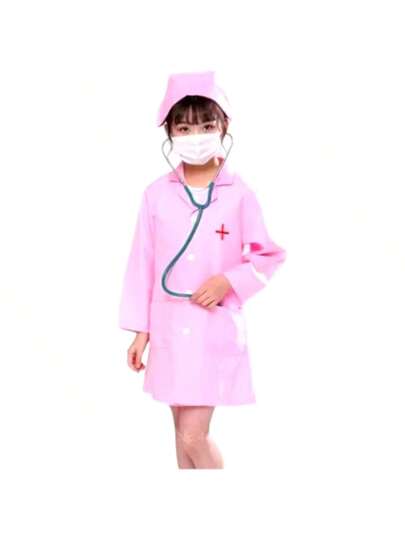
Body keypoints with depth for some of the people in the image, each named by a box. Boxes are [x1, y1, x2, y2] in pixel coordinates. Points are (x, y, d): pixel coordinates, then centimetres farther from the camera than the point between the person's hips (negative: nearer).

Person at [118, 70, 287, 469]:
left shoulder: (239, 194, -7)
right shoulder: (156, 194, -1)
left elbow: (269, 256, 1)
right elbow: (142, 262, 3)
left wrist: (229, 281, -14)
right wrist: (140, 328, 3)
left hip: (217, 328, -3)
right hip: (170, 327, 3)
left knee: (193, 436, -7)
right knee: (183, 433, 14)